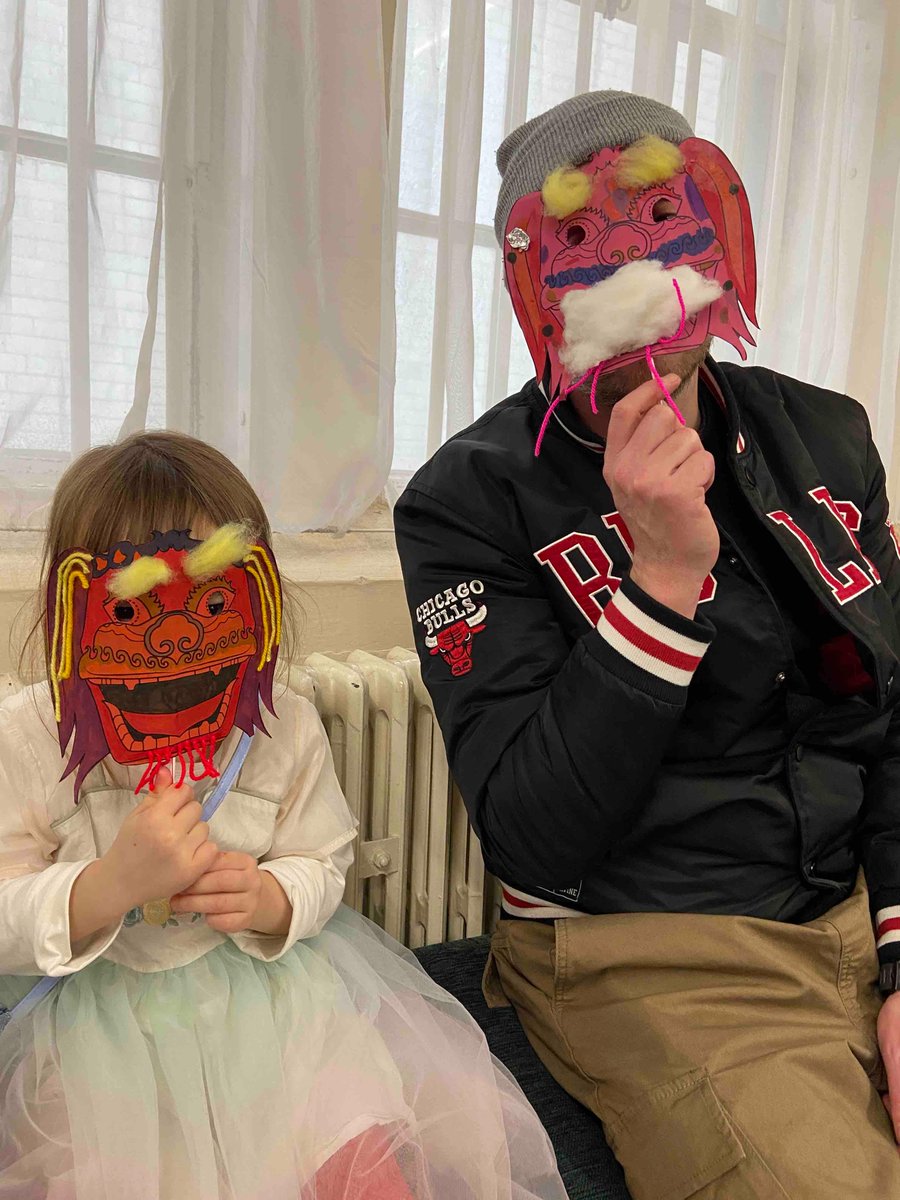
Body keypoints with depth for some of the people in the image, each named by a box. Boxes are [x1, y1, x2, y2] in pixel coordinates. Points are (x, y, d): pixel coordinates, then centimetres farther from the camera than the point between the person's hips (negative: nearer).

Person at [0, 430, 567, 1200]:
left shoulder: (285, 727, -8)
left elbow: (321, 868, 0)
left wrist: (268, 898, -23)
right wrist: (112, 884, -29)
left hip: (266, 985, 1)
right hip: (99, 1010, 0)